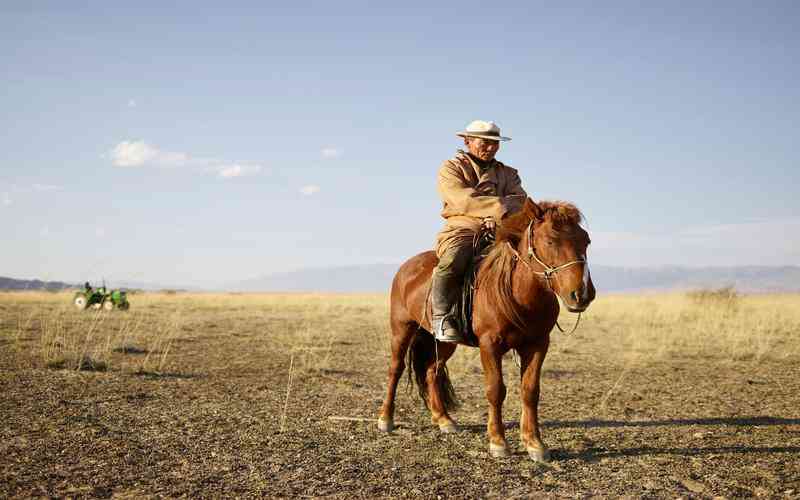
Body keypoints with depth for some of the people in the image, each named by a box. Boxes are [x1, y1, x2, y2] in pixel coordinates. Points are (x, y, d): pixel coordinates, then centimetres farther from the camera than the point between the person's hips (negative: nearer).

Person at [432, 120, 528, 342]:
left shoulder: (508, 173, 23)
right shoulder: (451, 168, 8)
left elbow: (519, 199, 3)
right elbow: (463, 200, -11)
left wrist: (496, 217, -19)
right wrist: (501, 207, -23)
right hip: (461, 230, -4)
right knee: (452, 262, -36)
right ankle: (441, 317, -21)